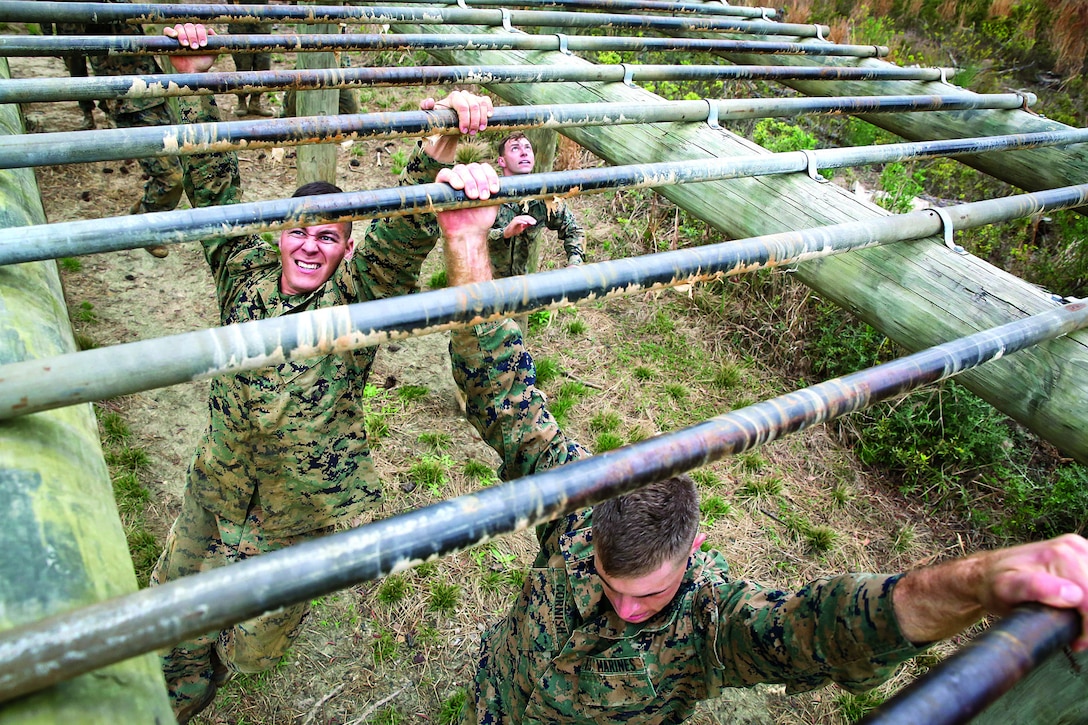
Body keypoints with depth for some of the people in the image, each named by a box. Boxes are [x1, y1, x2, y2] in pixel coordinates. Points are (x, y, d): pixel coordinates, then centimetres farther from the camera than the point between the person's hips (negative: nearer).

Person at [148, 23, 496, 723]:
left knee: (254, 643, 19)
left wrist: (440, 148, -47)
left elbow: (404, 233, -32)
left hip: (308, 506, -4)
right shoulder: (245, 270, -6)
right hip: (218, 485, 4)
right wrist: (194, 77, -7)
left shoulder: (359, 294, -17)